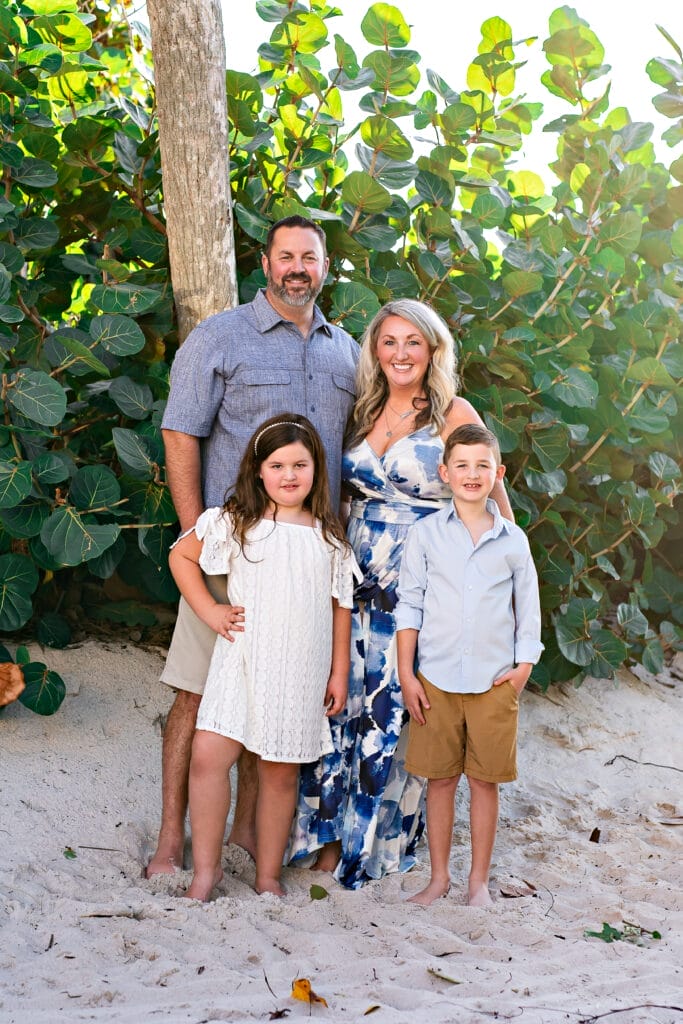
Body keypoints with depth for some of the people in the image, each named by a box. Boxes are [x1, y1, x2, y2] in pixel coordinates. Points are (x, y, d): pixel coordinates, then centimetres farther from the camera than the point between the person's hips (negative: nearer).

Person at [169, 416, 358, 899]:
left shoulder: (329, 537, 6)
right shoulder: (235, 523, 1)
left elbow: (340, 605, 9)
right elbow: (182, 556, 12)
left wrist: (339, 672, 8)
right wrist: (209, 610, 2)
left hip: (302, 674, 1)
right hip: (242, 664, -1)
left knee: (281, 772, 7)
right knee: (208, 757, -10)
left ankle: (269, 876, 20)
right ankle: (206, 868, 4)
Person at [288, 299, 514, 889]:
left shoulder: (454, 415, -5)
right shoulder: (365, 412, 11)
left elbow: (495, 502, -3)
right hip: (356, 585, 5)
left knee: (395, 712, 2)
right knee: (342, 703, 5)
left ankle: (378, 840, 18)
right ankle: (331, 831, 20)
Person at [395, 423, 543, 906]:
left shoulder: (513, 539, 3)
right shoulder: (426, 534, 1)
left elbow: (529, 609, 9)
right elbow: (409, 606, 2)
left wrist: (523, 668, -1)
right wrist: (406, 675, -2)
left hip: (494, 681, 0)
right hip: (436, 679, 0)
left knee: (485, 780, 6)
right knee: (441, 778, 7)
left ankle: (479, 880, 19)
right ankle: (439, 876, 20)